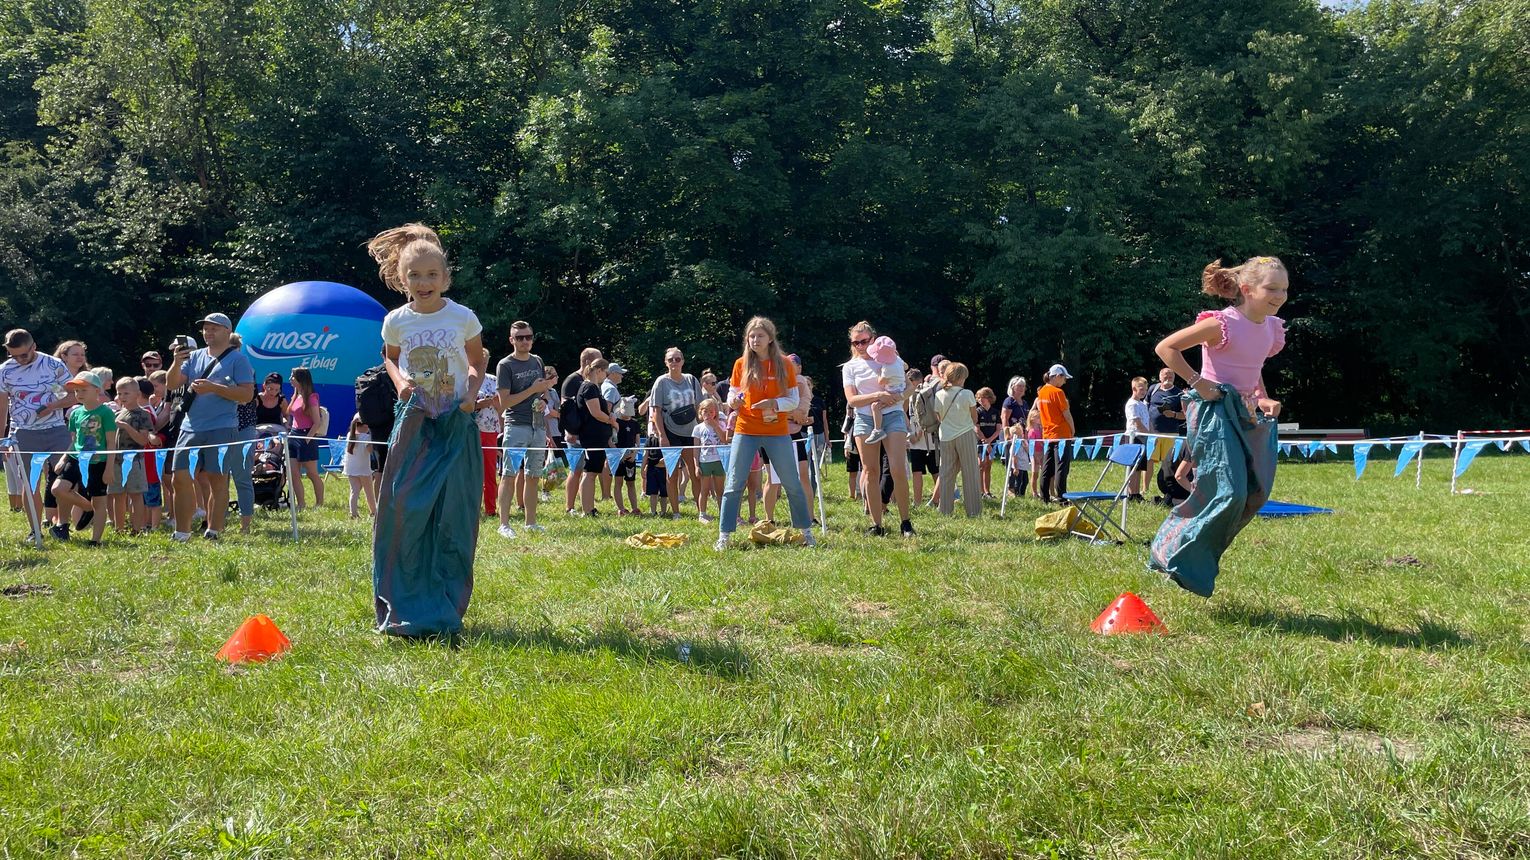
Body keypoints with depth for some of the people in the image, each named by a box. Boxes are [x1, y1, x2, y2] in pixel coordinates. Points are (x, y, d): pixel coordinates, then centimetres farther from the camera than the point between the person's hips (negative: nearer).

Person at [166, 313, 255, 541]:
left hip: (221, 429, -5)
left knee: (217, 480, -2)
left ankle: (214, 531, 5)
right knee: (181, 479, 3)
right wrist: (177, 362, -8)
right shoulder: (194, 357, 16)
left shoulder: (238, 359, 0)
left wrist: (213, 388, -16)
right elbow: (172, 384, 10)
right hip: (190, 428, 5)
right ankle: (181, 532, 11)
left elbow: (247, 394, -9)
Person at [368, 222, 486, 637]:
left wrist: (471, 392, -11)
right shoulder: (396, 321, 0)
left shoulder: (463, 318, -3)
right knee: (405, 509, -7)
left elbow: (477, 365, 9)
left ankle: (446, 610, 9)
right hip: (414, 424, 1)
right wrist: (400, 380, -3)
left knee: (453, 516, -1)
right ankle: (402, 608, 2)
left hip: (456, 424, -1)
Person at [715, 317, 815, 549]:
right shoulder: (741, 364, 3)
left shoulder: (784, 364, 0)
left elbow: (793, 400, 0)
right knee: (734, 484, -3)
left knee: (792, 483, 5)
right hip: (746, 431, 1)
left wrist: (773, 403, -18)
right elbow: (732, 394, 10)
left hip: (777, 432, -1)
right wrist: (733, 401, -13)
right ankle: (724, 536, 2)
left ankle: (806, 531, 18)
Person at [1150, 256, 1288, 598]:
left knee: (1254, 494, 4)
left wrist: (1264, 399, 9)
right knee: (1229, 493, -16)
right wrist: (1197, 382, -16)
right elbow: (1166, 347, -13)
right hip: (1215, 412, -8)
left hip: (1247, 415, 8)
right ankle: (1175, 557, -1)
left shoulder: (1272, 329, 8)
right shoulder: (1223, 324, -15)